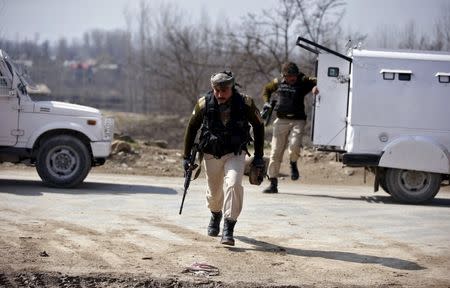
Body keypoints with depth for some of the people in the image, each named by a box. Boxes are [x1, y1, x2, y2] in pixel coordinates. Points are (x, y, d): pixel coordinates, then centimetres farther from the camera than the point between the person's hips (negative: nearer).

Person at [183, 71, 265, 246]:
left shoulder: (245, 103, -18)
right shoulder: (204, 104, -15)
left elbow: (258, 126, -1)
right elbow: (192, 128, 1)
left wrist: (259, 156, 0)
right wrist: (187, 156, 3)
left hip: (235, 153, -2)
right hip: (211, 154, 2)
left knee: (233, 184, -24)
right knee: (214, 192, 13)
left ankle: (228, 229, -19)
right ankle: (215, 215, 47)